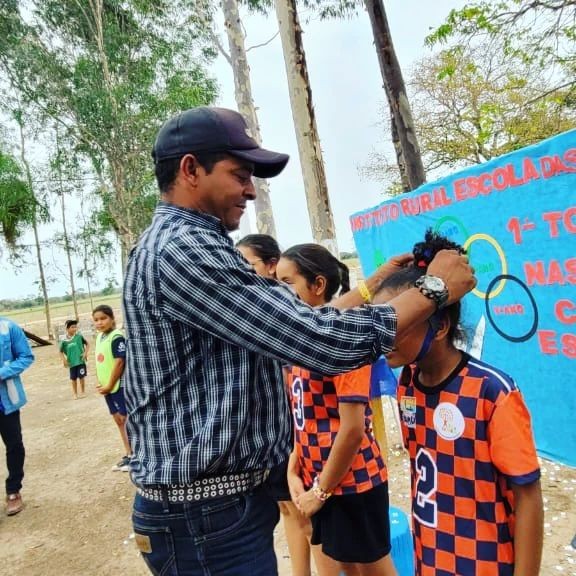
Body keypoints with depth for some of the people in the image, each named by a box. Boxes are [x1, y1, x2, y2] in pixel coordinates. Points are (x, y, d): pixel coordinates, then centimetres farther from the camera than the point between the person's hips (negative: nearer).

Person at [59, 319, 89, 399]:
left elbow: (87, 344, 4)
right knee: (73, 378, 10)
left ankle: (82, 392, 23)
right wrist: (64, 360, -5)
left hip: (81, 361, -1)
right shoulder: (64, 341, -6)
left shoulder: (79, 336, -8)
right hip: (72, 363, 1)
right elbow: (61, 352, 6)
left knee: (81, 377, 3)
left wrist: (86, 353, -7)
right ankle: (75, 393, 27)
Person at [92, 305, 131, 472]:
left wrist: (110, 385, -16)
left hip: (119, 385, -9)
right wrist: (102, 383, 8)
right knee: (118, 420, 15)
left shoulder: (117, 337, -17)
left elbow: (120, 362, -20)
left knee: (127, 419, -2)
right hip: (108, 386, 9)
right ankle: (128, 454, 26)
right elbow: (100, 362, 16)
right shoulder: (99, 337, 10)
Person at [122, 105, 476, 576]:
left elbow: (295, 327, 11)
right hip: (207, 517, -10)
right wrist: (433, 288, -13)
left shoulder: (185, 247, 11)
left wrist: (374, 284, 9)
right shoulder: (182, 249, -22)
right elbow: (320, 342, -26)